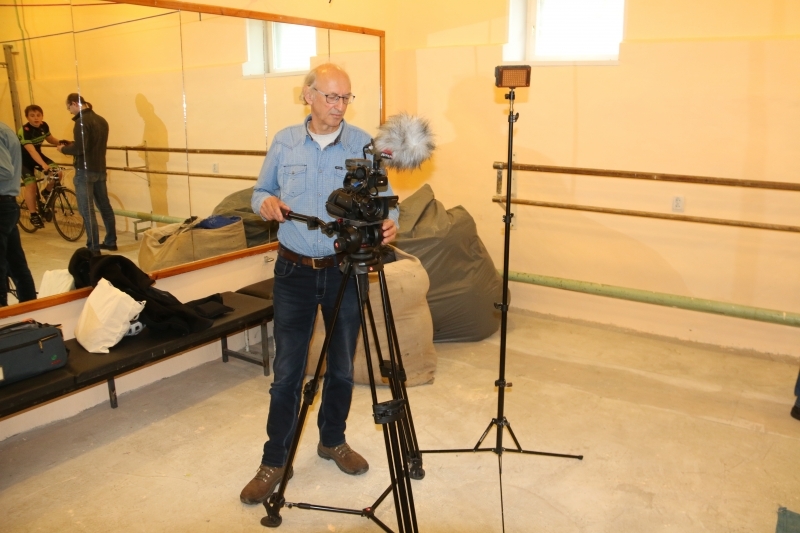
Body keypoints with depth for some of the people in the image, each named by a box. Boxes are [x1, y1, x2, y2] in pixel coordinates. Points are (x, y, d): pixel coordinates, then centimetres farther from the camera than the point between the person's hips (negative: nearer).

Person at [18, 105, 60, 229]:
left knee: (57, 172, -18)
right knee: (31, 185, -16)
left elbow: (50, 139, 8)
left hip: (38, 155, 6)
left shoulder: (44, 126, -11)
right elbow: (31, 151, -41)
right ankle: (34, 215, -4)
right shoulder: (24, 131, -31)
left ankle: (47, 192, 11)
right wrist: (44, 165, -55)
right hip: (23, 159, -5)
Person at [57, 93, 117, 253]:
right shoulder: (101, 120, 11)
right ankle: (111, 241, 22)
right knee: (105, 206, 14)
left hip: (85, 170, -9)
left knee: (87, 210, -4)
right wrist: (73, 144, 15)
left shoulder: (82, 121, -15)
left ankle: (93, 248, -3)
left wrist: (64, 149, -3)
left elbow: (80, 148, -22)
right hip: (100, 169, 9)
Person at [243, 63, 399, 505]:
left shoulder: (364, 145, -2)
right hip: (294, 270, 1)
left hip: (345, 270, 0)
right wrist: (266, 202, -13)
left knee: (341, 366, 13)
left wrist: (389, 221, -27)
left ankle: (333, 440, 36)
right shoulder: (284, 142, 4)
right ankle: (274, 461, 19)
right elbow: (261, 191, 11)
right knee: (286, 370, 4)